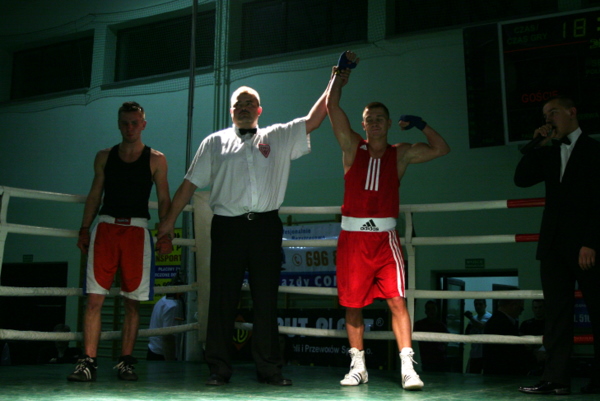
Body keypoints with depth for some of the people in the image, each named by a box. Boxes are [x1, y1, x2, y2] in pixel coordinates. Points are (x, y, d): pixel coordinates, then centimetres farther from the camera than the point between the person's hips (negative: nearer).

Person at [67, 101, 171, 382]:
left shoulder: (156, 159, 9)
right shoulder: (104, 157, 14)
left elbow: (164, 199, 7)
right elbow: (95, 194, 15)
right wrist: (84, 229, 7)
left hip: (137, 230, -1)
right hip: (105, 227, 1)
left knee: (132, 302, 1)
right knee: (94, 298, -7)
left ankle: (125, 362, 8)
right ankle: (88, 362, -5)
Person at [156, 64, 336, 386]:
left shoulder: (279, 138, 14)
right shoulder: (215, 142, 13)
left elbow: (312, 120, 9)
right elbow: (190, 183, 11)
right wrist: (170, 219, 7)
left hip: (266, 227, 1)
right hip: (227, 227, 0)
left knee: (266, 299, 3)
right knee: (222, 299, 0)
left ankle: (269, 368, 10)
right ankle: (219, 369, 7)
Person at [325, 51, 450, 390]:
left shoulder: (401, 153, 9)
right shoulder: (353, 147, 7)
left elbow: (442, 149, 6)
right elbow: (332, 106, 1)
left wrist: (420, 124, 0)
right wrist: (342, 73, 6)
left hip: (385, 237, -1)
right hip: (353, 236, 1)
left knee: (397, 300, -10)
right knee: (352, 304, 5)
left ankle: (408, 367, -8)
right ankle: (358, 367, 17)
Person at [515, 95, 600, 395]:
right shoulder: (548, 154, 19)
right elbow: (521, 179, 8)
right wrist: (538, 145, 3)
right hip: (554, 244, 5)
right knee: (557, 311, -1)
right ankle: (556, 378, -2)